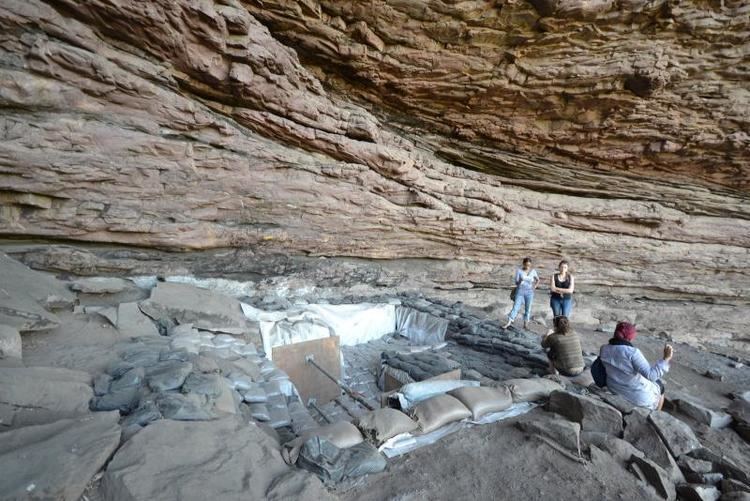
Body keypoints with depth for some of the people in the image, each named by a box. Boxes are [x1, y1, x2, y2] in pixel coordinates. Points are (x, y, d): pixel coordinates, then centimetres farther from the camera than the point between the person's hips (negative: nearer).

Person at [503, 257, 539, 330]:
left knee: (528, 308, 5)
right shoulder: (519, 270, -5)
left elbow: (538, 280, 18)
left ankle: (526, 323, 15)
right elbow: (516, 282, -6)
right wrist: (520, 281, -27)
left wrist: (534, 287, 4)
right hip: (520, 291, -2)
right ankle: (509, 322, -10)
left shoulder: (533, 271, 2)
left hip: (529, 292, 2)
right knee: (516, 306, -8)